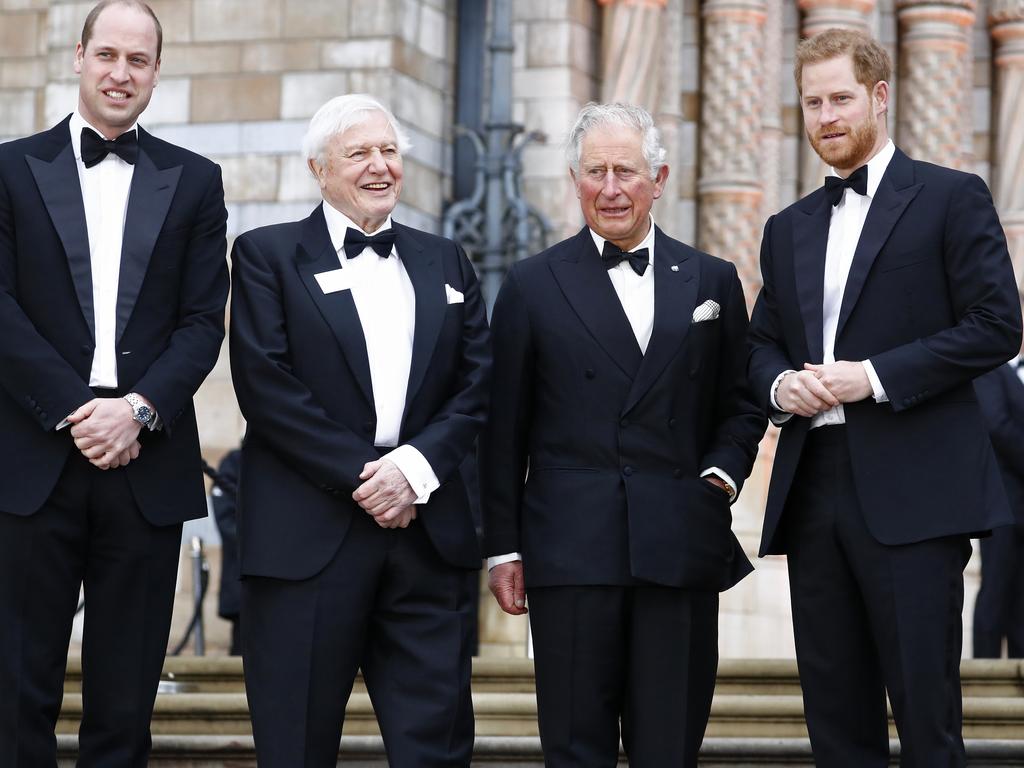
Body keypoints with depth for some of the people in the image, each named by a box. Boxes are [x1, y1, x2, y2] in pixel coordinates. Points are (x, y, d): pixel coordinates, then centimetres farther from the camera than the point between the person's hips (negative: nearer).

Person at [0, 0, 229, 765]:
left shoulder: (195, 182, 11)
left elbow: (204, 320, 5)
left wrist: (139, 409, -11)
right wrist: (75, 411, -10)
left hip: (147, 465, 1)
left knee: (126, 695, 4)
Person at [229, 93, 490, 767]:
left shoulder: (446, 263, 17)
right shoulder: (267, 255, 5)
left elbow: (476, 388, 9)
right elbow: (266, 385, -6)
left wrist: (415, 466, -8)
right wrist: (361, 476, -11)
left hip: (427, 528, 3)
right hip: (309, 533, -3)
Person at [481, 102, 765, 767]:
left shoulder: (712, 281, 12)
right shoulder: (533, 286, 7)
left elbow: (741, 405, 17)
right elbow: (504, 430, 6)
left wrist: (722, 472, -2)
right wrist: (503, 545, 3)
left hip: (682, 551, 2)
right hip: (572, 554, -1)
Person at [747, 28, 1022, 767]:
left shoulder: (952, 199, 1)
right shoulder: (789, 229, 19)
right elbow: (762, 342, 23)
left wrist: (875, 376, -14)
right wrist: (779, 384, -1)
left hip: (912, 490, -6)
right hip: (813, 485, 6)